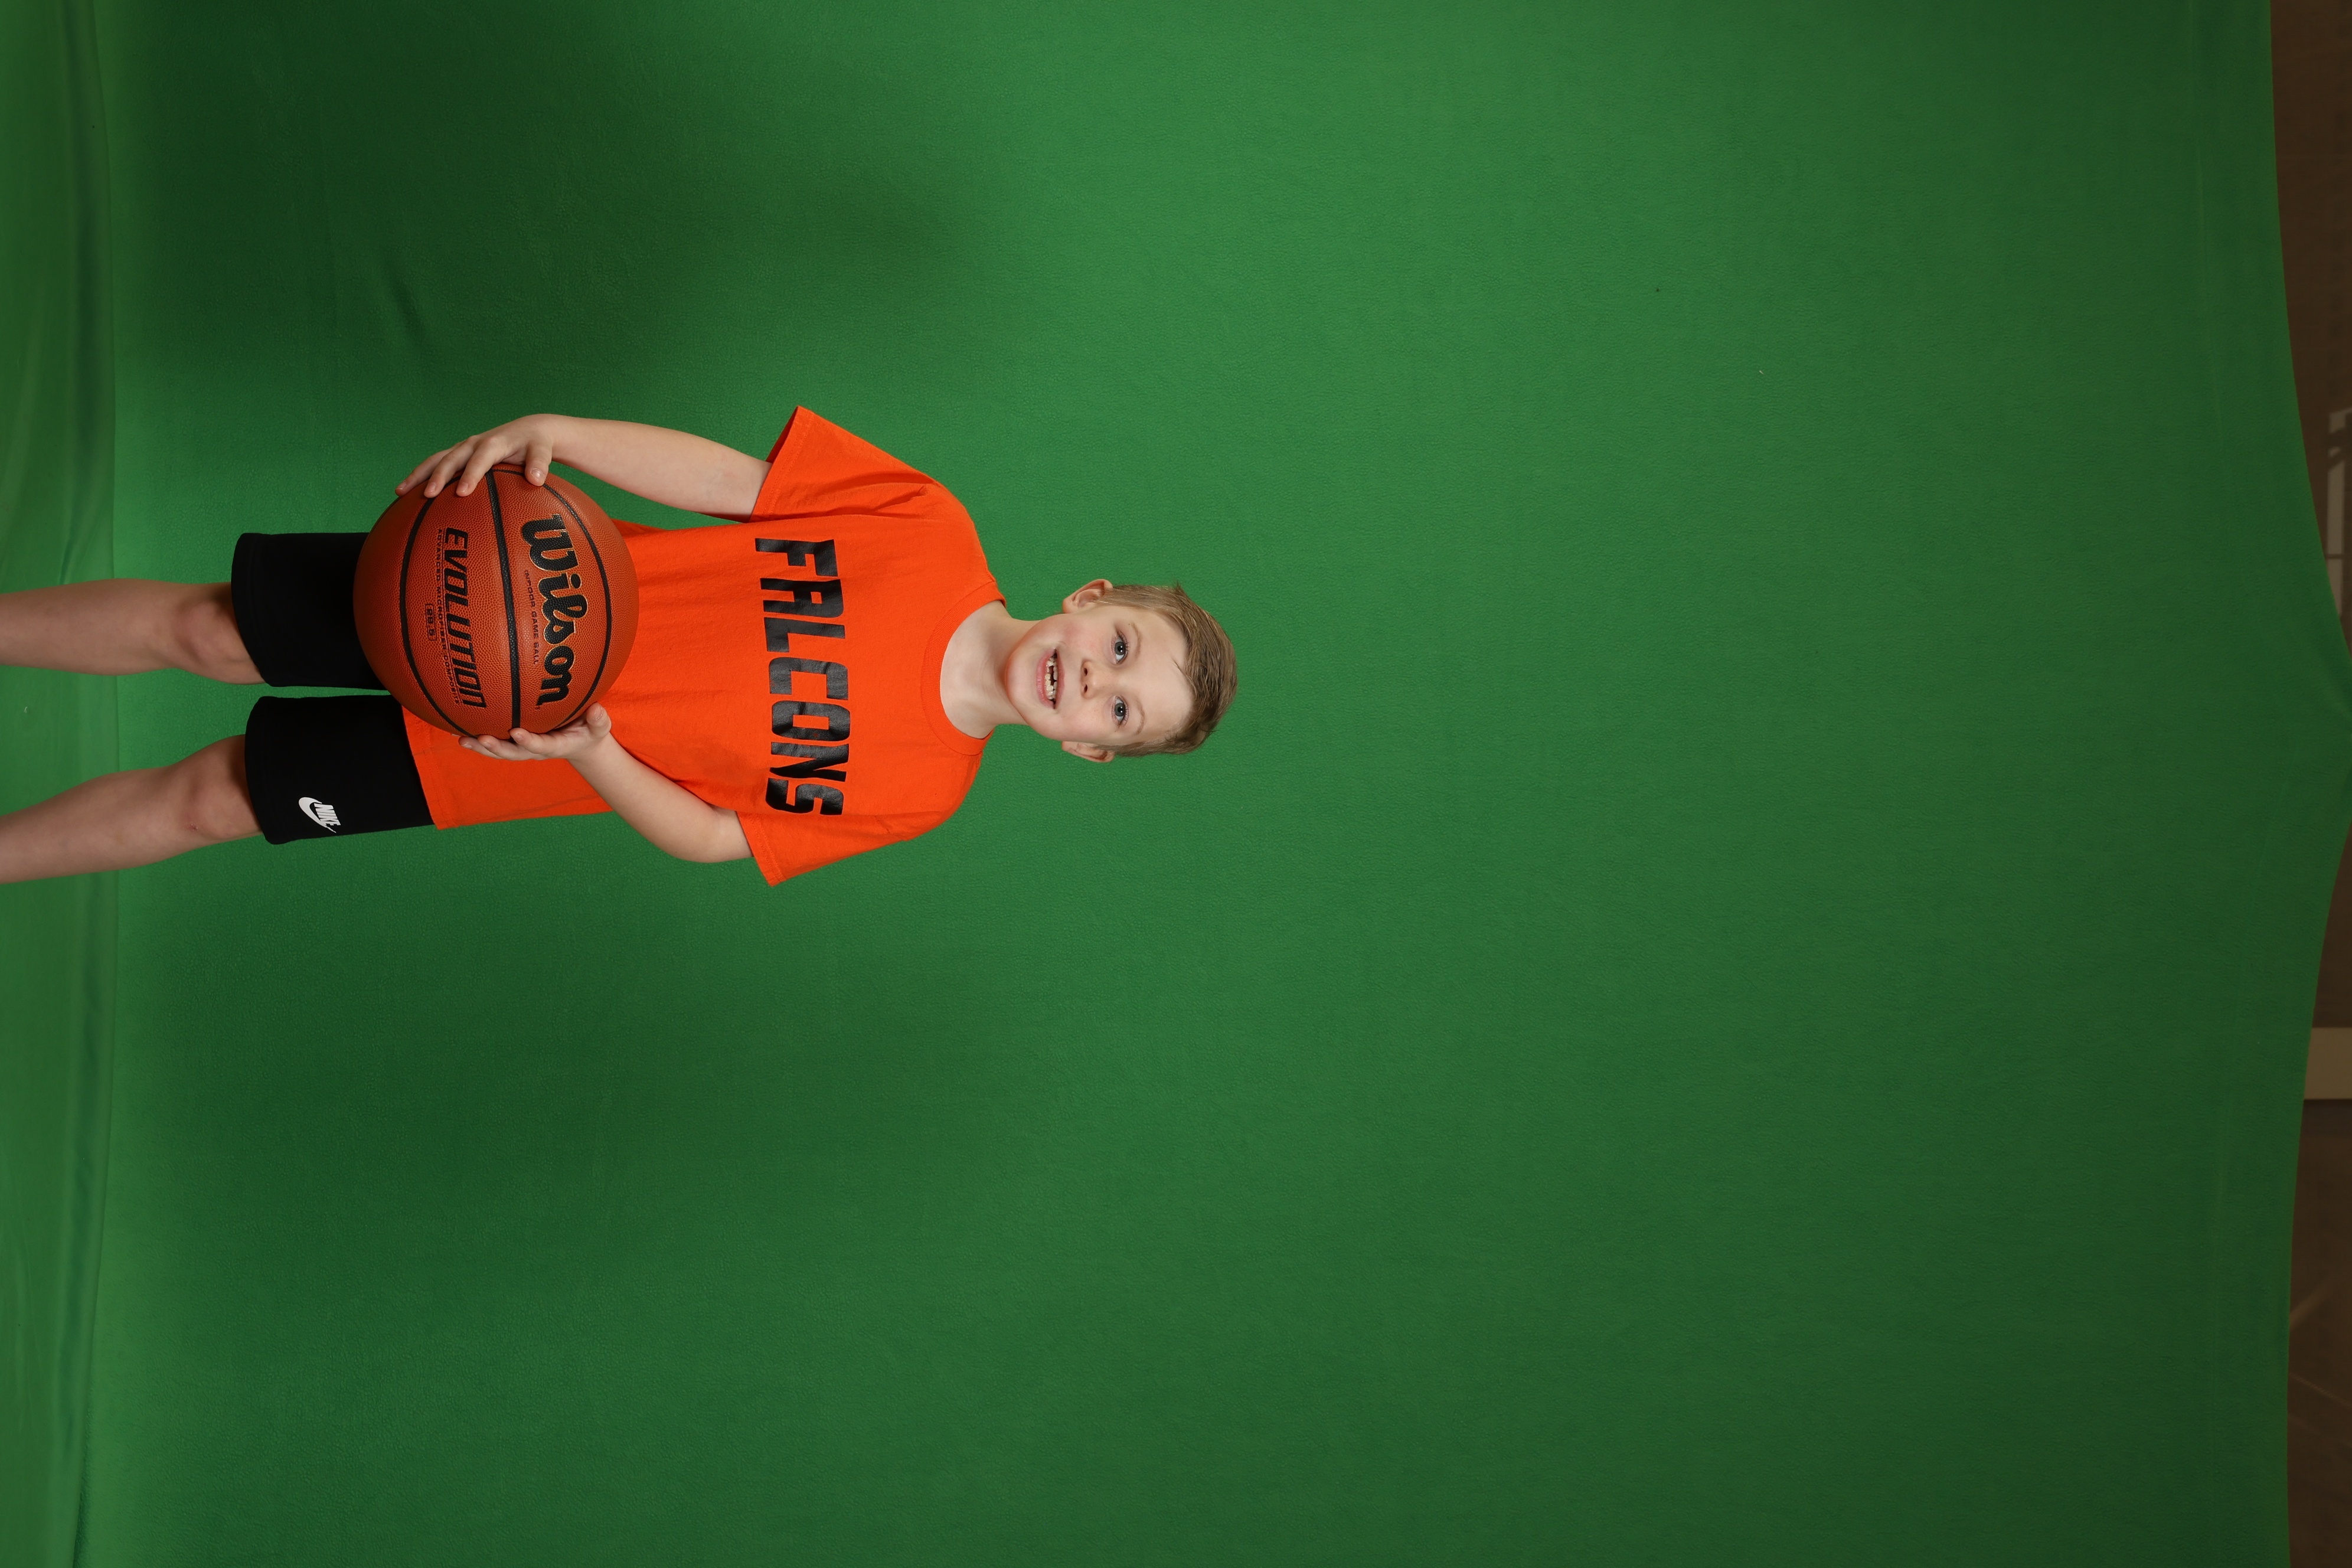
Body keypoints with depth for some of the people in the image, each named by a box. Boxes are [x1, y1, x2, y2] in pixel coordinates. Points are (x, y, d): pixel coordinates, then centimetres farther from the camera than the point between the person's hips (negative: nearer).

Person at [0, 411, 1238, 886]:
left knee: (210, 799, 4)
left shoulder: (916, 795, -14)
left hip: (474, 750, -1)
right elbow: (728, 478, -9)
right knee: (199, 629, 4)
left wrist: (587, 753, -27)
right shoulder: (933, 530, -14)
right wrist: (556, 434, -25)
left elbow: (714, 838, -9)